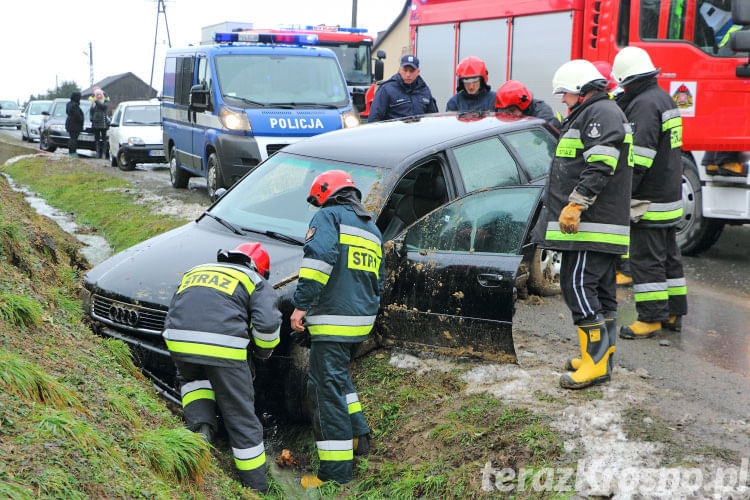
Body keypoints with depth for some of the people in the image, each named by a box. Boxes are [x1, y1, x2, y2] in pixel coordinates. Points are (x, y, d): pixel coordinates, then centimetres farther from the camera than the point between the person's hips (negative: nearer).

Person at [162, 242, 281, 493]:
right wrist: (264, 350, 20)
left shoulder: (194, 272, 32)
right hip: (223, 347, -3)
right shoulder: (256, 283, 18)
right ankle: (256, 486, 19)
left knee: (192, 378, 36)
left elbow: (172, 316, 32)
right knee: (240, 415, 11)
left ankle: (200, 426, 9)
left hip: (178, 342, 3)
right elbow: (267, 322, 1)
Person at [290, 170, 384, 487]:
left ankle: (336, 473, -3)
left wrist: (301, 305, -21)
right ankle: (359, 437, 28)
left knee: (327, 392, -5)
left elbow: (319, 258, -21)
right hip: (362, 321, 9)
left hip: (333, 322, -9)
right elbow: (378, 283, 29)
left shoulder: (328, 217, -3)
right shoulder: (372, 230, 23)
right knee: (338, 379, 27)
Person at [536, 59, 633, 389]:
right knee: (600, 290, 12)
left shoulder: (600, 113, -11)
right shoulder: (589, 115, 24)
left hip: (590, 225, -11)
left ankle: (596, 361, -14)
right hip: (596, 224, 11)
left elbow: (600, 166, -23)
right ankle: (603, 355, 19)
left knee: (578, 286, -14)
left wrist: (575, 204, -26)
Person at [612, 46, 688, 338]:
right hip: (669, 195, 10)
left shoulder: (644, 104, -17)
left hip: (649, 199, -10)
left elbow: (638, 158, -23)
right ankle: (674, 312, 23)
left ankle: (651, 318, -2)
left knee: (646, 259, -5)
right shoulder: (664, 98, 15)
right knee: (668, 256, 15)